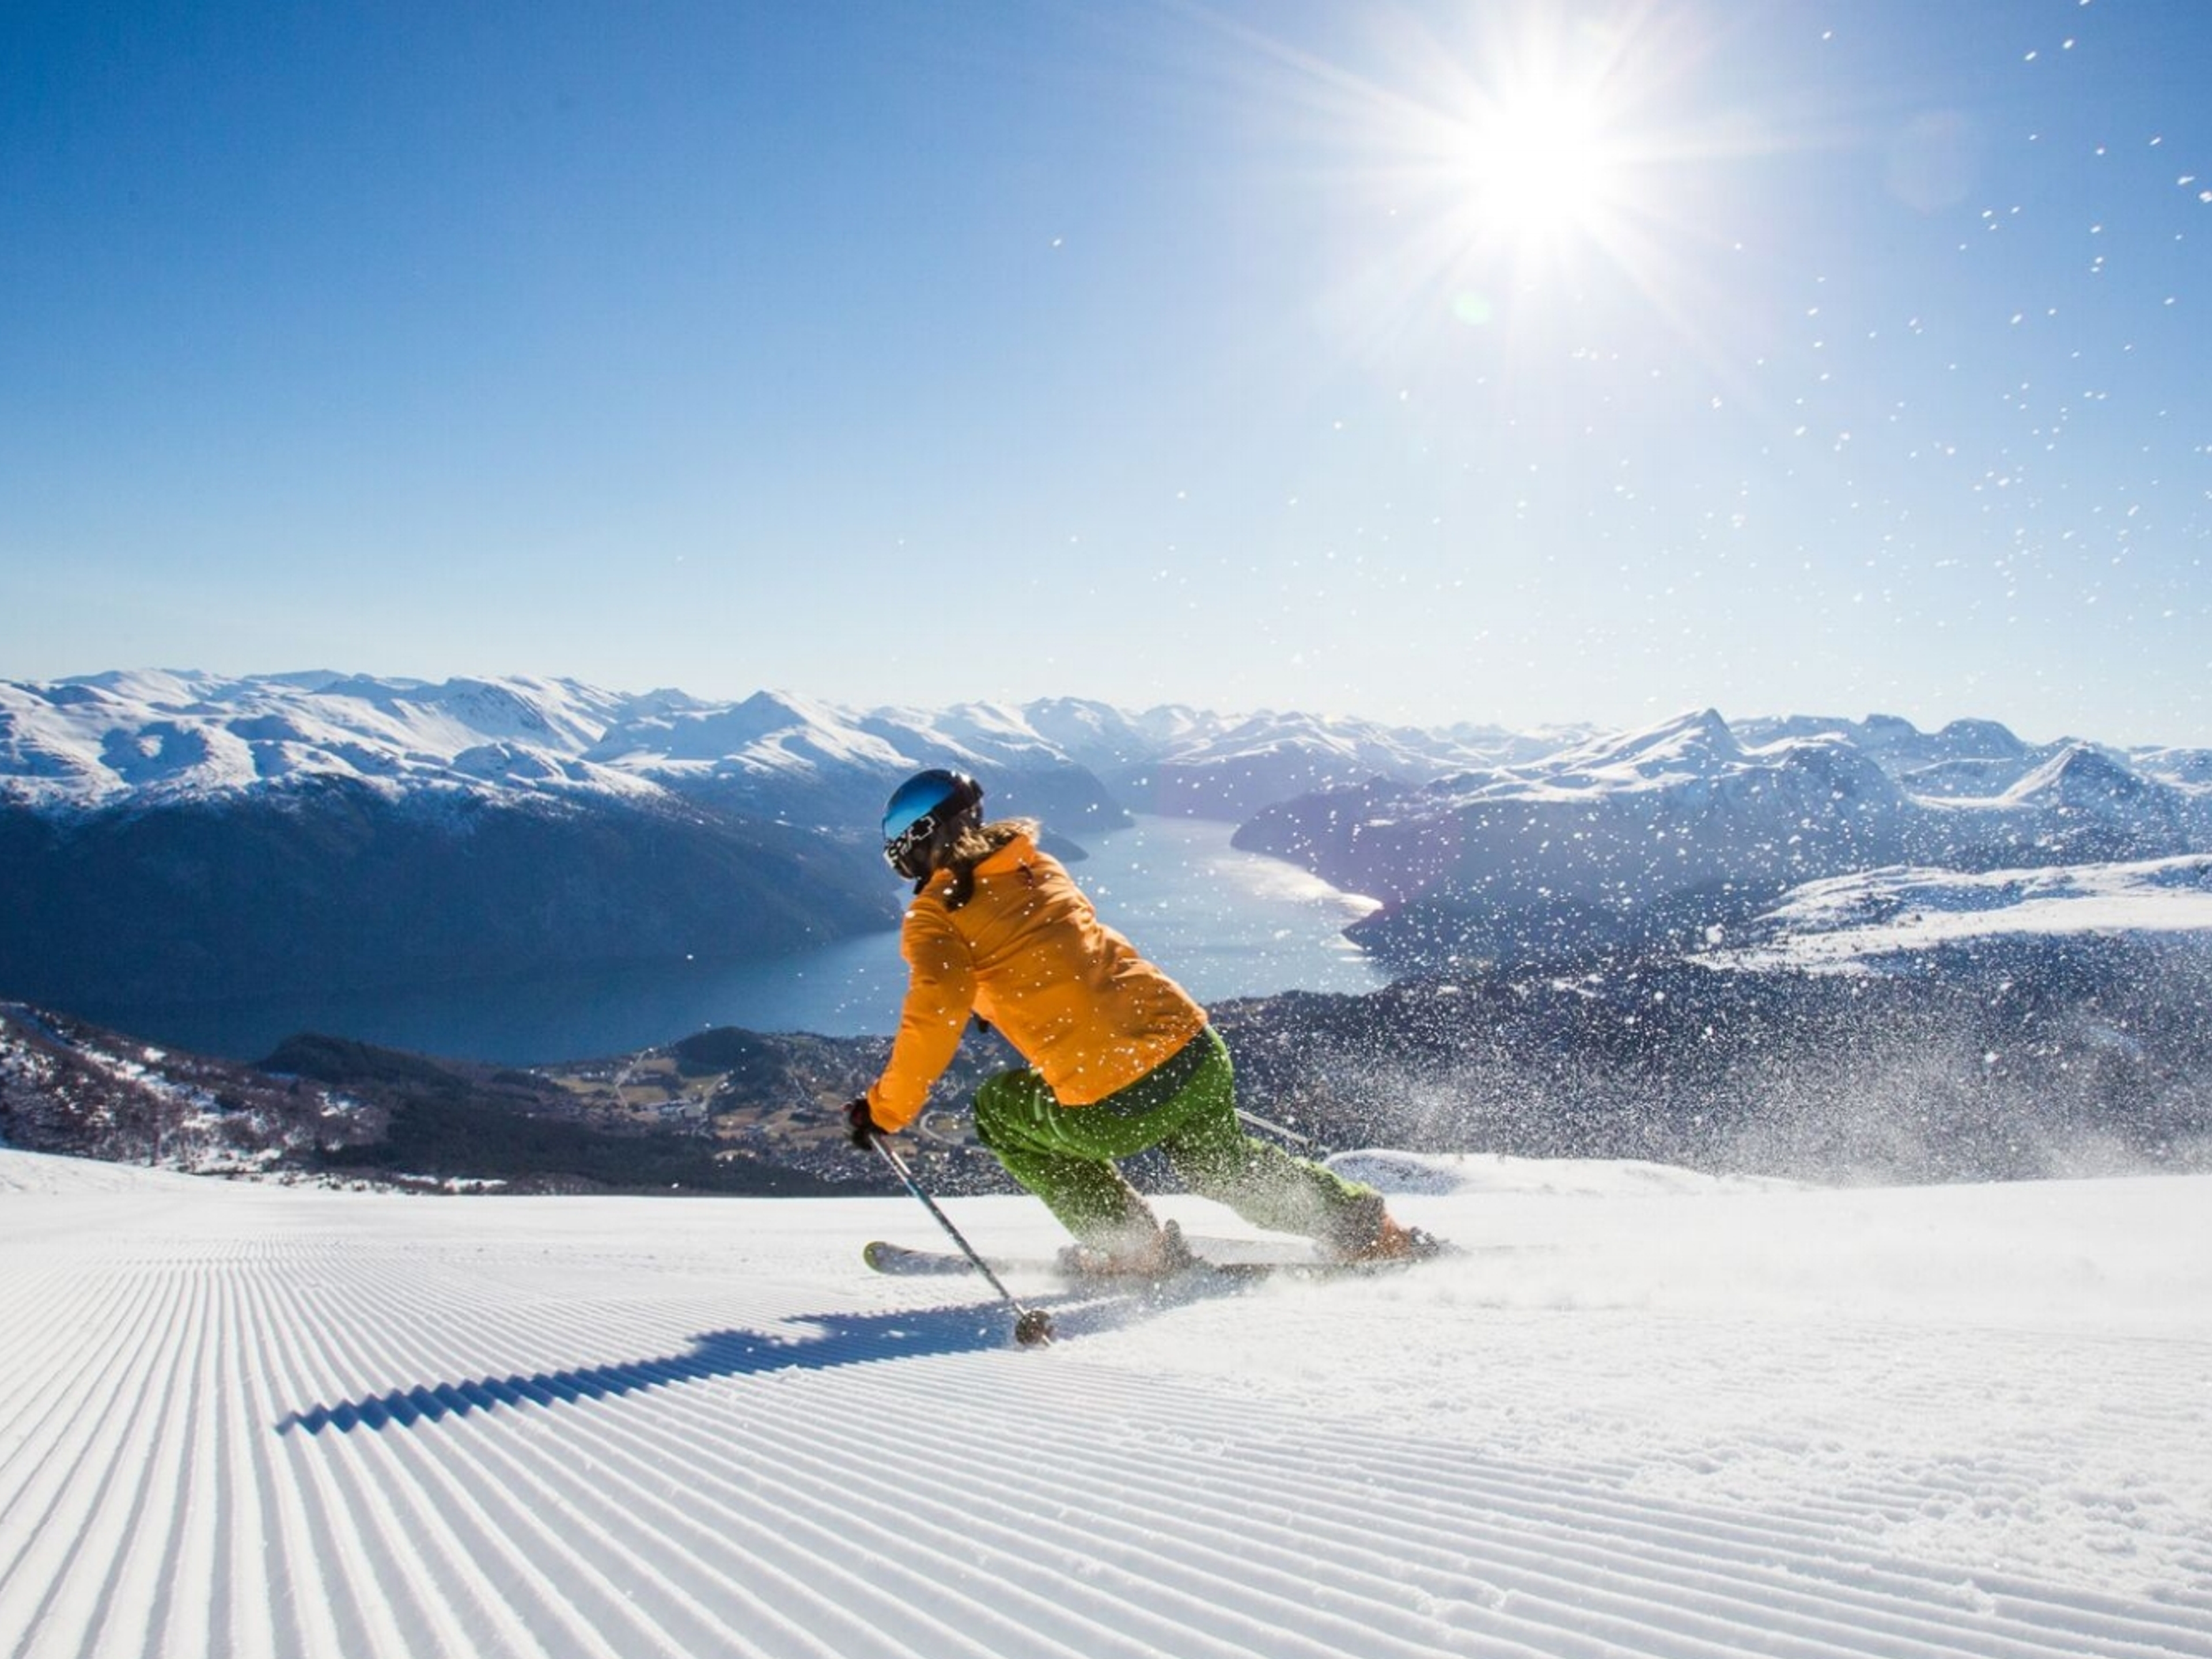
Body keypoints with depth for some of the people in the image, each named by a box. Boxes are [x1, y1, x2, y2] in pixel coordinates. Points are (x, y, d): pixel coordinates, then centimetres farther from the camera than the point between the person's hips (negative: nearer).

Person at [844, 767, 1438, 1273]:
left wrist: (885, 1109, -1)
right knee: (1220, 1162, 34)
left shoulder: (936, 915, -2)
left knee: (999, 1109, 23)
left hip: (1114, 1111, -6)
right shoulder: (1035, 863, 17)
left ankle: (1132, 1244, 21)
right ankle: (1365, 1225, 30)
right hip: (1199, 1051, 7)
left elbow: (936, 1018, -12)